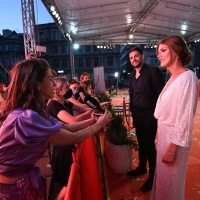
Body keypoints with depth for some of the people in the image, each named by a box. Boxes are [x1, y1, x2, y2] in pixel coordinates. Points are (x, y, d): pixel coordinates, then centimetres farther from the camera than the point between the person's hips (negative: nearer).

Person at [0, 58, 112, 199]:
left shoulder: (35, 111, -2)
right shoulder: (26, 118, -31)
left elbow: (67, 127, 2)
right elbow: (73, 138, -24)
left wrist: (91, 120, -2)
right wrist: (99, 124, -11)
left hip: (26, 176, 8)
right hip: (13, 186, -8)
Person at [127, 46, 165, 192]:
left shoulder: (153, 71, -12)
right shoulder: (132, 75, 9)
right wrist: (132, 112, 13)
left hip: (150, 115, -6)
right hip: (137, 115, 6)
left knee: (149, 144, 3)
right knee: (141, 143, 18)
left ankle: (153, 176, 22)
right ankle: (142, 167, 39)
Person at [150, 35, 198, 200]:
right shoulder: (173, 77, 6)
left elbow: (185, 117, -22)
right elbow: (167, 112, 8)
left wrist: (172, 149, -18)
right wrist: (166, 144, 11)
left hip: (174, 139, -8)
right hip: (165, 134, 8)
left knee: (170, 181, 14)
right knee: (163, 177, 25)